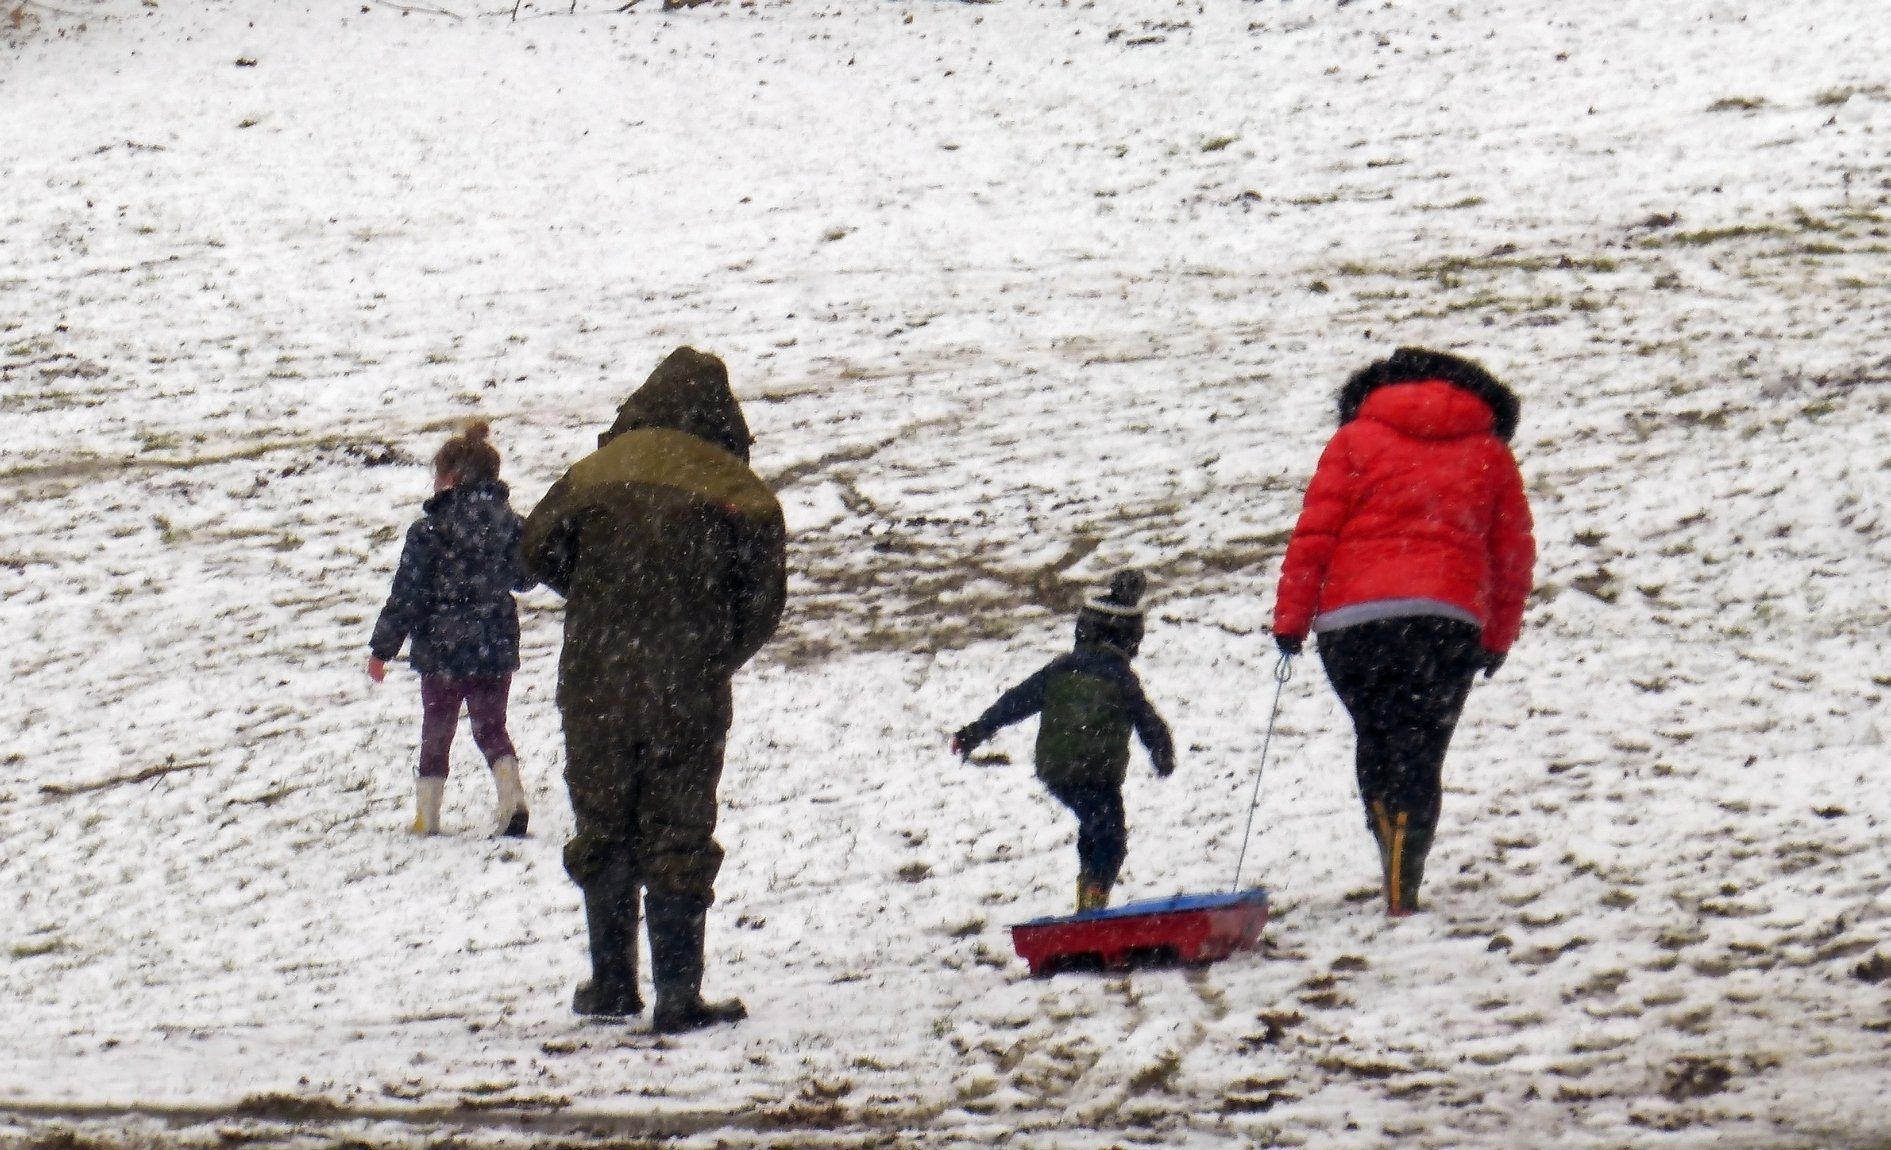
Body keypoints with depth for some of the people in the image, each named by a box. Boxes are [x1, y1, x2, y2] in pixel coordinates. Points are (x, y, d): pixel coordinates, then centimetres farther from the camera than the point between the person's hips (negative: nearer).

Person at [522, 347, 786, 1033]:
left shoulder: (597, 473, 2)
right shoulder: (739, 494, -3)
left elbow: (539, 550, 1)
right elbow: (762, 601, -4)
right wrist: (714, 661, 10)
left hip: (596, 686, 1)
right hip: (687, 694, -1)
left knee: (602, 828, 15)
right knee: (678, 837, 4)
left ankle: (612, 983, 18)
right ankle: (678, 996, -1)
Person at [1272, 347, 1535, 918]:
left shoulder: (1357, 437, 11)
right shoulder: (1489, 453, 17)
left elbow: (1315, 533, 2)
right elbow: (1513, 555, 15)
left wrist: (1291, 617, 4)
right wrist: (1497, 638, 22)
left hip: (1353, 617, -1)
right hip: (1449, 620, 1)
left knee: (1375, 738, 16)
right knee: (1419, 753, 6)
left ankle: (1393, 850, -5)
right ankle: (1401, 889, -6)